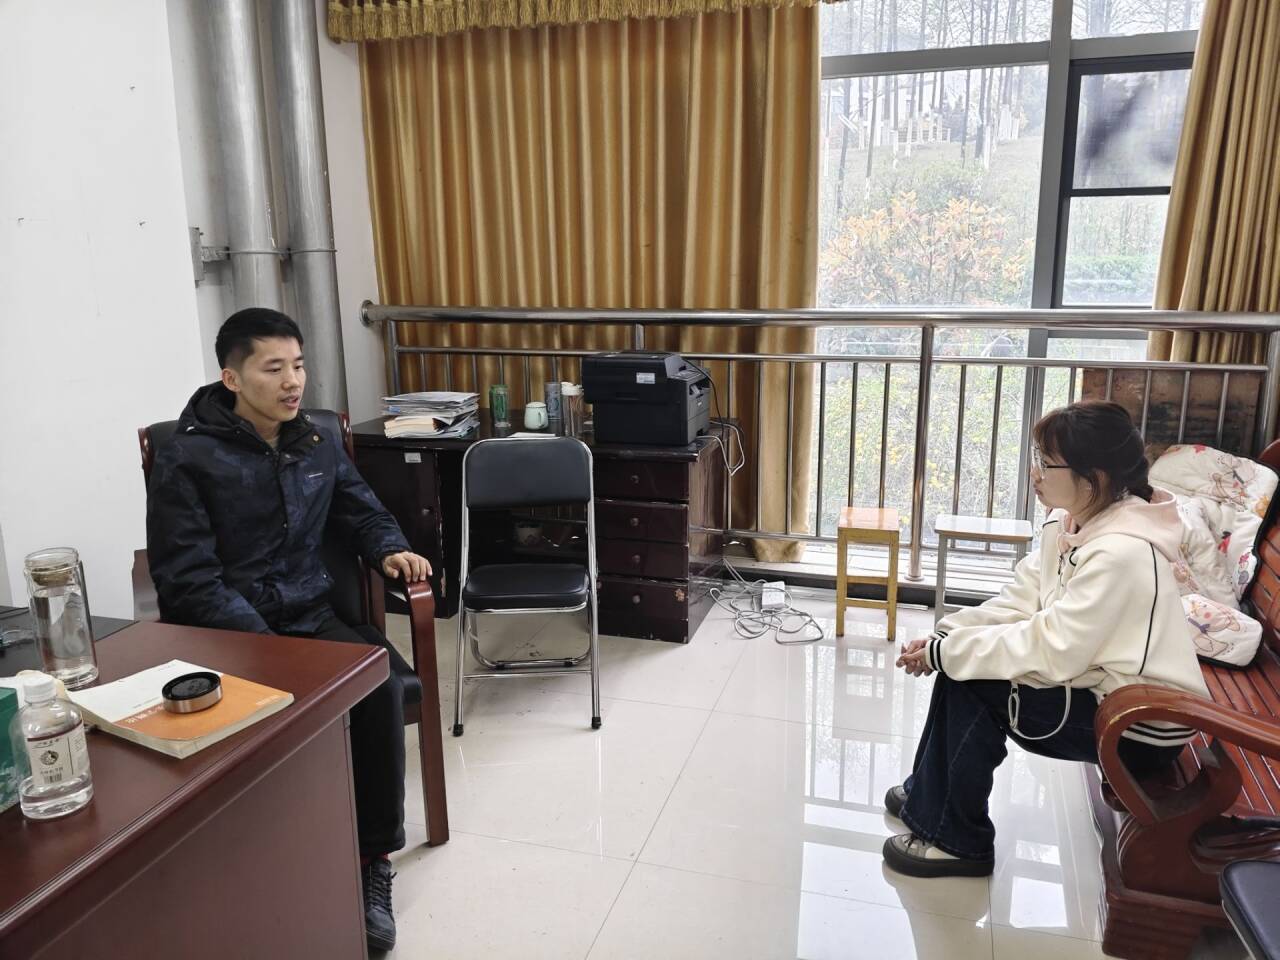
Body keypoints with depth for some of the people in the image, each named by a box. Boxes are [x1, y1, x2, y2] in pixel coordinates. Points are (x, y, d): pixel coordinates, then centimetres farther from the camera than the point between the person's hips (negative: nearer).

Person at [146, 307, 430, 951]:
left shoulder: (318, 445, 9)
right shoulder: (188, 458, -7)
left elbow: (363, 513, 22)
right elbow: (190, 580, -13)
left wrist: (390, 551, -1)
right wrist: (265, 646, -24)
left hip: (309, 617, 4)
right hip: (223, 633, -4)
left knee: (381, 687, -24)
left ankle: (373, 863, -9)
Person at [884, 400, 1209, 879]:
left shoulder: (1120, 554, -29)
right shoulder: (1068, 522, -1)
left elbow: (1052, 652, -29)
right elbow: (1017, 604, -1)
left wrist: (947, 652, -23)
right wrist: (942, 639, -14)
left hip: (1140, 728, -9)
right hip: (1094, 684, 9)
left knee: (972, 686, -16)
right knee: (960, 664, 1)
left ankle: (959, 841, 3)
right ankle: (927, 797, 20)